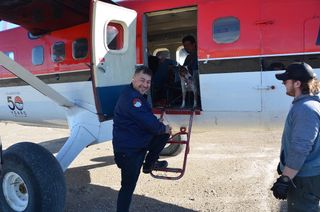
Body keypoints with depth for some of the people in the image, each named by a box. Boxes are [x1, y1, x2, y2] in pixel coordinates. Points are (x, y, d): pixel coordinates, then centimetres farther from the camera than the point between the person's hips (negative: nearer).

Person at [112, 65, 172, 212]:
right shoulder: (131, 97, -23)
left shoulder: (137, 96, 11)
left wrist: (159, 126, 3)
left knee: (164, 135, 8)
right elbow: (148, 122, -26)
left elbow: (147, 118, 18)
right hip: (127, 150, -9)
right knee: (128, 186, -2)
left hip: (141, 143, 9)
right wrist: (163, 128, -9)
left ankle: (149, 164, 23)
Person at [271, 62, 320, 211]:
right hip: (301, 174, 10)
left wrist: (285, 179, -25)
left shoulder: (306, 109, -24)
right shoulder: (301, 105, 9)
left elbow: (300, 149, -28)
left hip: (305, 178, -10)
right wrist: (284, 164, 26)